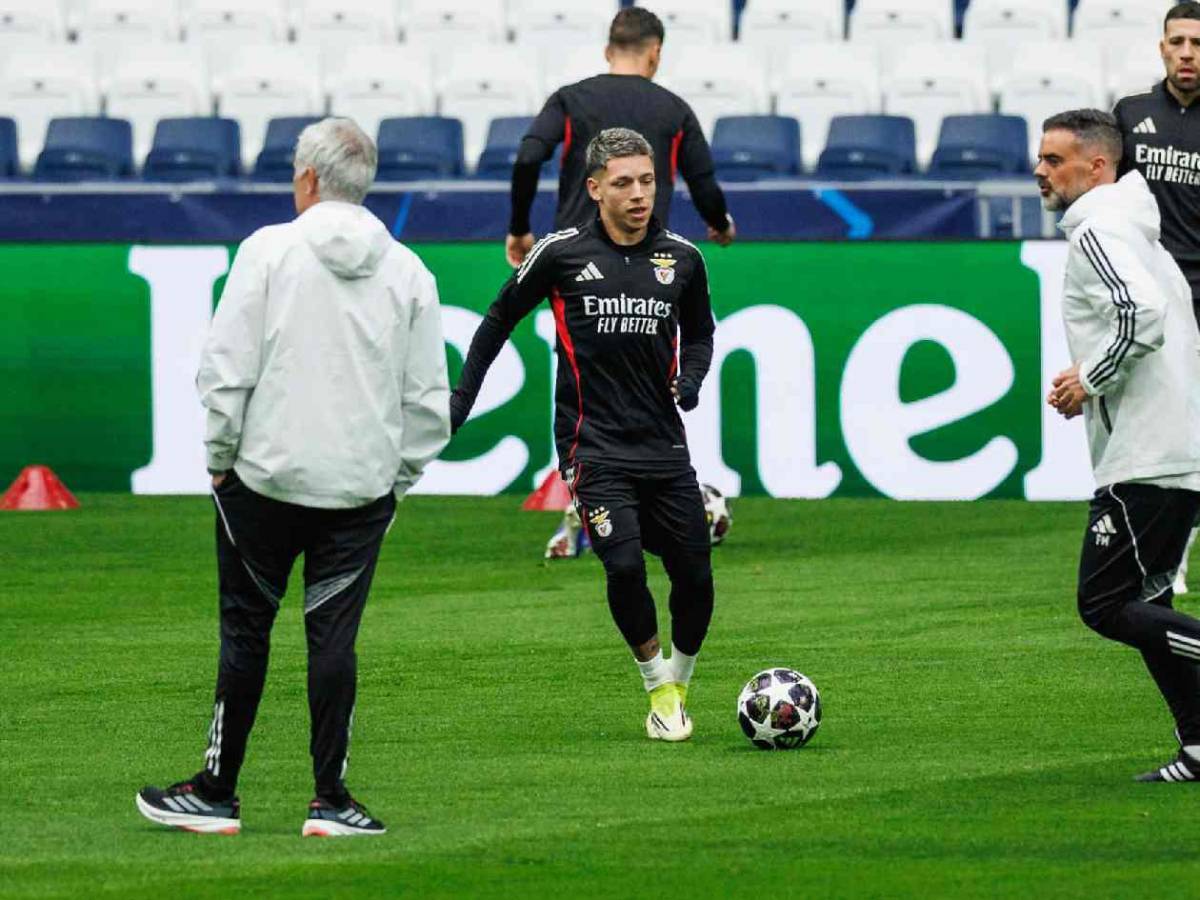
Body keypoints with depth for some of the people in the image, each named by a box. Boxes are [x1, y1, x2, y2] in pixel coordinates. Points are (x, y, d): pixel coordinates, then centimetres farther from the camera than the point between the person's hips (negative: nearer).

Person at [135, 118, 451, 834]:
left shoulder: (269, 250, -5)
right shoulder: (409, 272, 5)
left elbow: (226, 371, -8)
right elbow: (430, 400, 6)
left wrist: (221, 458, 4)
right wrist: (399, 478, 16)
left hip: (266, 476, -2)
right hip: (364, 486, 2)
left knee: (246, 632, 5)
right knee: (334, 636, 5)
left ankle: (217, 794, 11)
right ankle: (331, 801, 3)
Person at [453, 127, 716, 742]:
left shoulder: (682, 259, 5)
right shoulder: (562, 254, -4)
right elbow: (501, 318, 10)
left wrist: (691, 378, 2)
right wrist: (462, 397, 8)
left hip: (663, 444, 3)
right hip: (593, 446, -3)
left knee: (695, 576, 2)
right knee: (625, 565, -19)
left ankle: (681, 678, 29)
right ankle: (658, 684, 3)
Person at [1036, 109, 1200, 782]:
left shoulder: (1098, 232, -11)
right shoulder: (1138, 232, 20)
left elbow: (1143, 315, -26)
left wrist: (1091, 381, -13)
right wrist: (1090, 379, 17)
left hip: (1145, 457, -10)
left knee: (1107, 606, -9)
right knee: (1141, 604, 12)